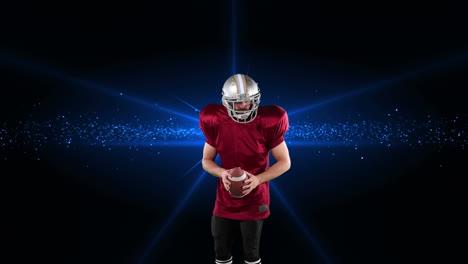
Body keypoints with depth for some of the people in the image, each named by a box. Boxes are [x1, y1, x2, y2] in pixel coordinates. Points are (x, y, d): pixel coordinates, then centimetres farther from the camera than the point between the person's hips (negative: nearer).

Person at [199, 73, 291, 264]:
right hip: (225, 201, 3)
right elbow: (206, 161, 3)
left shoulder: (267, 123, -15)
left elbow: (285, 162, -8)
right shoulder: (216, 123, -8)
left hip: (254, 201, -2)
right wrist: (222, 173, -19)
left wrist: (258, 179, -22)